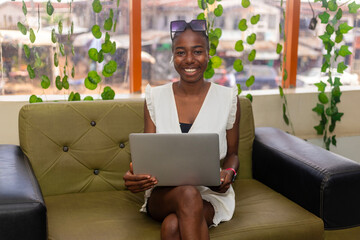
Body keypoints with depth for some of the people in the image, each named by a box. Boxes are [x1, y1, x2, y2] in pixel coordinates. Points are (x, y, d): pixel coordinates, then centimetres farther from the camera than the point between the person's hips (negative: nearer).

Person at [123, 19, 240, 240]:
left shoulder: (228, 98, 1)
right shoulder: (155, 97, 4)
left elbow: (232, 154, 11)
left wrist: (229, 173, -13)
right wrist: (134, 176, -22)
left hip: (211, 193, -1)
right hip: (163, 192, 1)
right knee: (188, 195, -36)